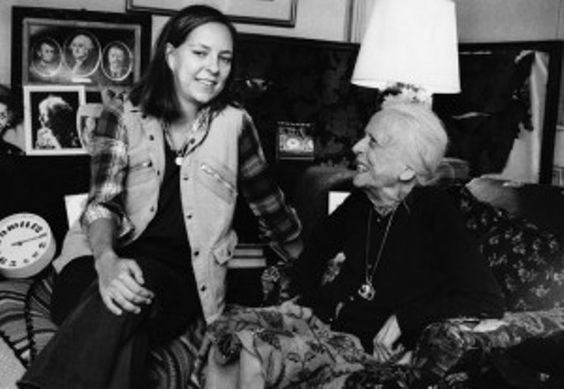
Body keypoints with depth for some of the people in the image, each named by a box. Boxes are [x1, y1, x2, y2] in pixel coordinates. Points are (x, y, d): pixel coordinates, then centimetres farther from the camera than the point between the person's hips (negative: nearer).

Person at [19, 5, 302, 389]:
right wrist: (106, 260, -28)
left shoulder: (234, 123, 10)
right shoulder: (123, 118, 7)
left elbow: (267, 199, 22)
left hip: (183, 274, 1)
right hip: (108, 259, 0)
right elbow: (103, 202, -6)